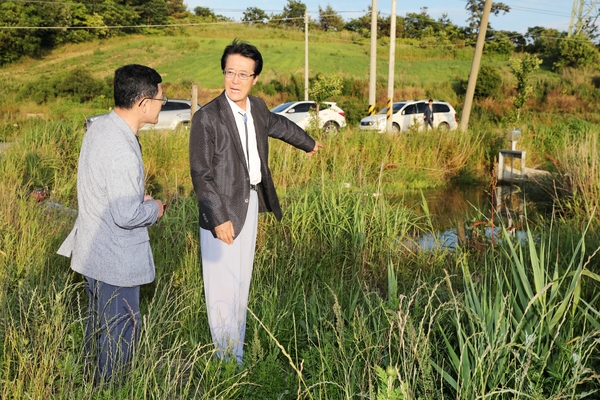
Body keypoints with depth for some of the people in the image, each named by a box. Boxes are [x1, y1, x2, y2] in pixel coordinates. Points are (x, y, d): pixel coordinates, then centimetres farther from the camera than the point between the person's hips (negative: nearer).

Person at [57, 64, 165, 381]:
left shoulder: (100, 127, 0)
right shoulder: (121, 150, -30)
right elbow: (127, 216, -29)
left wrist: (136, 196, 8)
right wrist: (154, 209, -10)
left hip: (92, 250, 10)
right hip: (115, 260, -10)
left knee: (99, 325, 26)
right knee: (120, 334, 8)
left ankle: (94, 385, 44)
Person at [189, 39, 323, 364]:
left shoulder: (257, 108, 4)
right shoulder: (207, 118, -17)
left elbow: (277, 124, 27)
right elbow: (201, 174, -17)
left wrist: (307, 142, 44)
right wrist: (218, 219, -21)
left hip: (251, 204, 7)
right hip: (222, 210, -7)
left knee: (242, 282, 16)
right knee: (224, 288, -2)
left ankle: (238, 349, 30)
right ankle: (229, 361, 12)